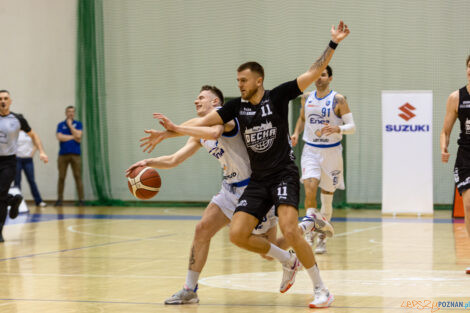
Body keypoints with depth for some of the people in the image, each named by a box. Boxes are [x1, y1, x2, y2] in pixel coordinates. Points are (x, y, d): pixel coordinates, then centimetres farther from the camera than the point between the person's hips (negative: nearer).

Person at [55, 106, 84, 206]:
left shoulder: (78, 124, 10)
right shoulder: (61, 125, 9)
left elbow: (78, 135, -7)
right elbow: (60, 137, -6)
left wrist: (70, 125, -2)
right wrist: (73, 137, -4)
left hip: (75, 154, 0)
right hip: (63, 154, 0)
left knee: (78, 177, -4)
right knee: (61, 177, 0)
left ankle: (81, 199, -3)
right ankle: (59, 199, 6)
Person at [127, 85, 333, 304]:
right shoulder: (200, 134, 11)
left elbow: (214, 133, -40)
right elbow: (174, 160, 10)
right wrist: (149, 162, -8)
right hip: (231, 189, 8)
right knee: (202, 230, -6)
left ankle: (310, 225, 27)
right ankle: (189, 290, 2)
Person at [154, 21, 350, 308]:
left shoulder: (277, 96, -6)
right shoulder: (237, 106, 6)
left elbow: (314, 73, -10)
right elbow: (206, 121, 5)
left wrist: (333, 44, -17)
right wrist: (175, 129, -8)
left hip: (284, 174, -5)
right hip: (258, 180, 6)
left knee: (290, 231, -24)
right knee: (238, 234, -7)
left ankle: (322, 290, -10)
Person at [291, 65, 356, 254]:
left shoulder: (338, 100, -7)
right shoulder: (306, 98, 6)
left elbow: (352, 126, -8)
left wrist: (337, 129, -28)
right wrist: (296, 133, 6)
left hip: (332, 152, -2)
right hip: (310, 151, 2)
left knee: (327, 196, 7)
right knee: (310, 186, -23)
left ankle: (322, 237, 22)